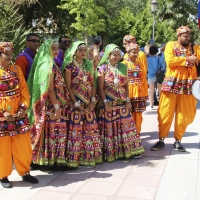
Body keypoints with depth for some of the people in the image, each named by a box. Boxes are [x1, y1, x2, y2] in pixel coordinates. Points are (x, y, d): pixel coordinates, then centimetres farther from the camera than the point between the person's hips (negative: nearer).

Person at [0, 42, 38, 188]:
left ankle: (25, 172, 25)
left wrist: (23, 107, -8)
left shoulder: (17, 69, 7)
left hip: (19, 114, 4)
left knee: (23, 145, 10)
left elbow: (24, 90, 5)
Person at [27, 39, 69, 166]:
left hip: (55, 105, 9)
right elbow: (50, 89, -18)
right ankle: (51, 159, 7)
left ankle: (51, 158, 20)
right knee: (53, 131, -2)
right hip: (52, 106, -9)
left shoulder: (51, 65, 16)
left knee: (54, 131, 12)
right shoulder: (48, 66, -14)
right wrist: (57, 107, -18)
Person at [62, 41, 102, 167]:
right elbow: (68, 87, -9)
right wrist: (76, 104, -13)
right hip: (75, 103, -5)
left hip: (89, 103, 5)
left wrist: (93, 101, -3)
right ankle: (74, 158, 7)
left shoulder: (88, 65, 12)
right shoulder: (69, 66, -4)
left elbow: (93, 84, 10)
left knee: (90, 129, 6)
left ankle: (89, 156, 16)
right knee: (76, 129, -3)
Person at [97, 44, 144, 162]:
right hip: (109, 103, -4)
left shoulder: (123, 67, 8)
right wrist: (105, 103, -13)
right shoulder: (103, 68, -4)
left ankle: (129, 150, 14)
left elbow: (126, 85, 9)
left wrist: (128, 100, 1)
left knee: (126, 126, 6)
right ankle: (110, 153, 11)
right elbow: (100, 88, -7)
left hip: (122, 103, 4)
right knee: (110, 127, 2)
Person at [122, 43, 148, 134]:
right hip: (128, 93, -3)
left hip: (139, 92, 3)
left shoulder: (140, 64, 9)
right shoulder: (124, 64, -2)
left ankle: (137, 132, 20)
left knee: (138, 114, 9)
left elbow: (144, 79, 9)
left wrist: (145, 93, 7)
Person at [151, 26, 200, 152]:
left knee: (184, 115, 5)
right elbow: (170, 61, -13)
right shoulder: (170, 45, 4)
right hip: (172, 83, -2)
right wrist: (188, 59, -10)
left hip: (188, 85, 3)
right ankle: (161, 140, 10)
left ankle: (178, 140, 18)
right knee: (165, 113, 0)